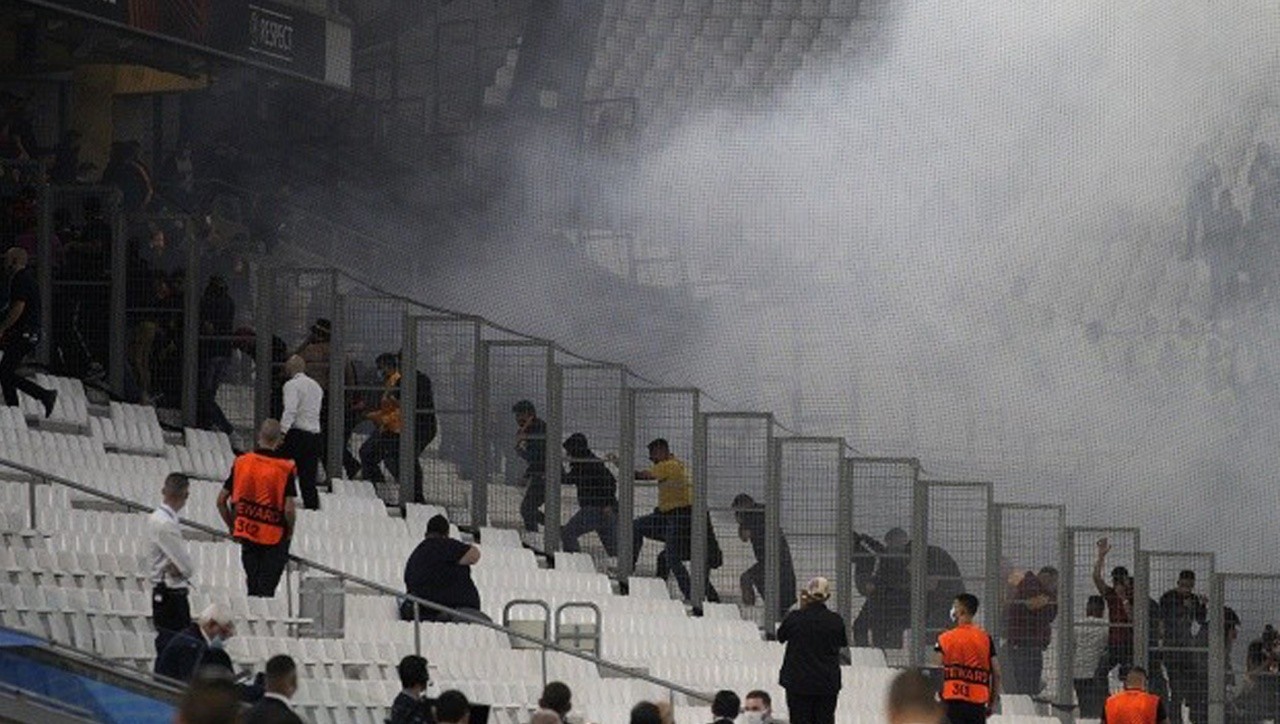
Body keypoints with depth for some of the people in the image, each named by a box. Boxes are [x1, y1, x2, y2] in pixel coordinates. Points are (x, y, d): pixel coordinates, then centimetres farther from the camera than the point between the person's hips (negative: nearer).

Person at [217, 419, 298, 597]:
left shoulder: (241, 462, -2)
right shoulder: (286, 469, -13)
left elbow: (221, 500, 1)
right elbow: (289, 509, -18)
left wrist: (232, 526, 14)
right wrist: (290, 530, 1)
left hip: (247, 534, 4)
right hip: (274, 536, -4)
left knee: (253, 585, 18)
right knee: (267, 588, 3)